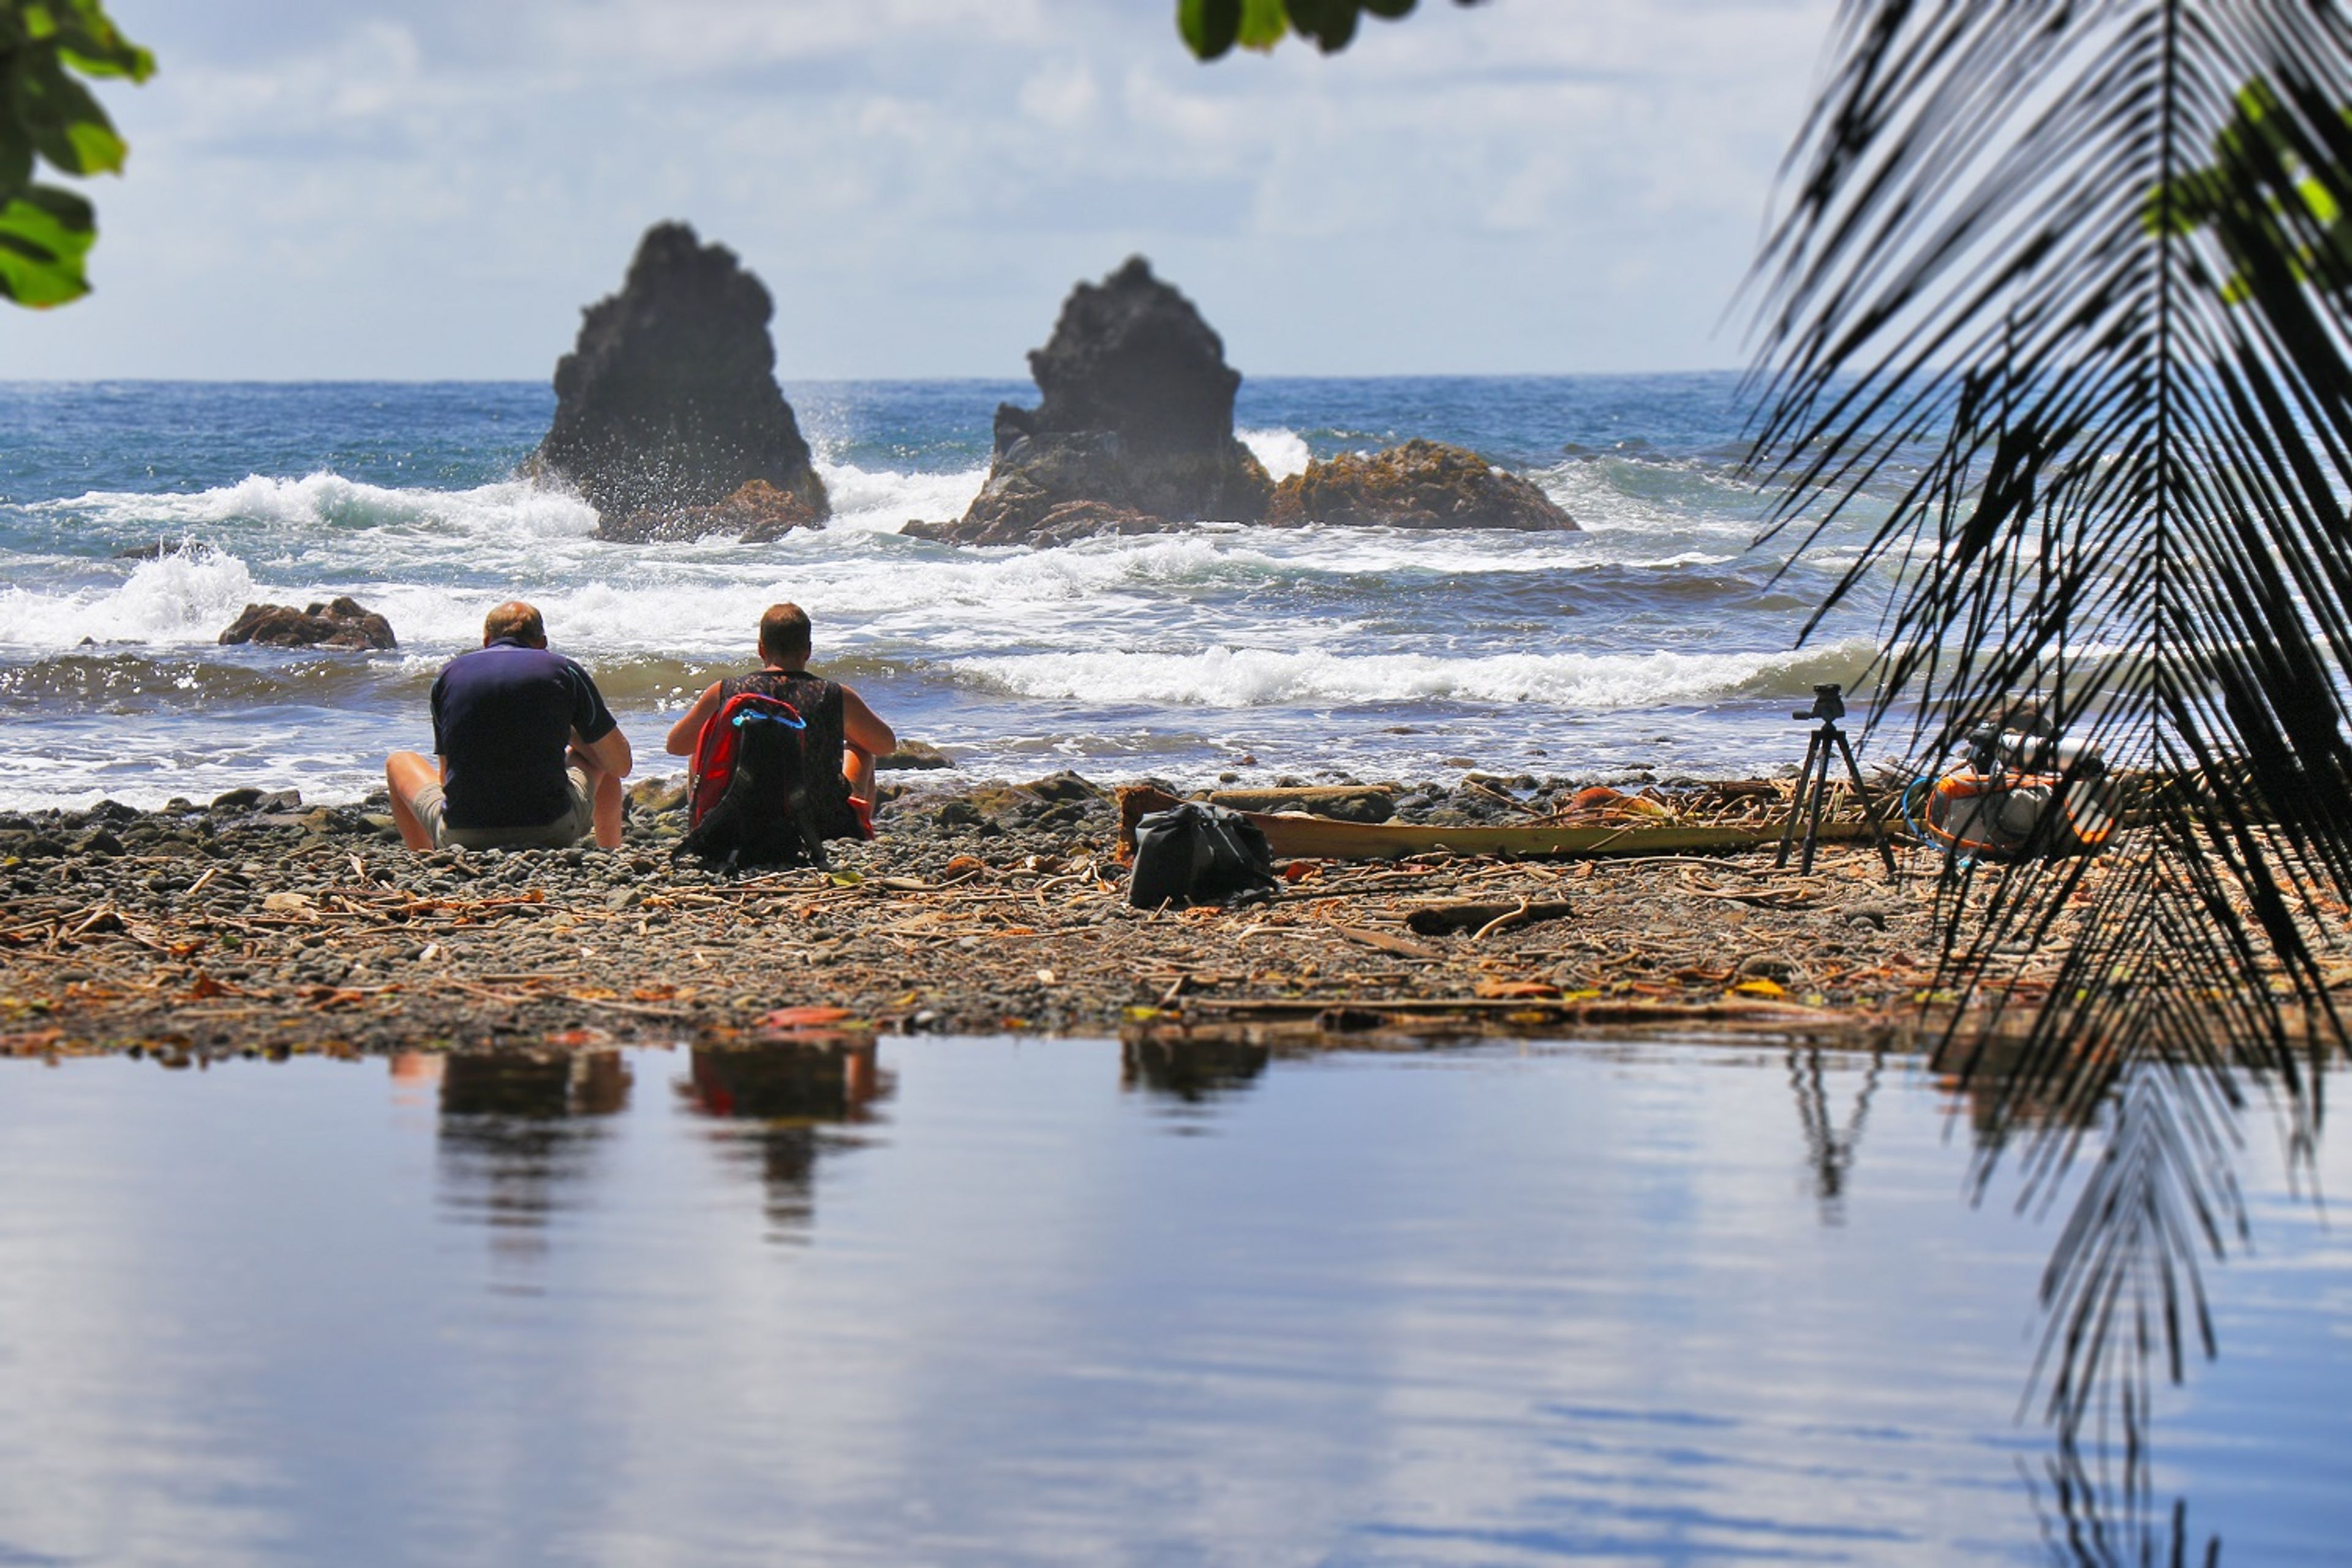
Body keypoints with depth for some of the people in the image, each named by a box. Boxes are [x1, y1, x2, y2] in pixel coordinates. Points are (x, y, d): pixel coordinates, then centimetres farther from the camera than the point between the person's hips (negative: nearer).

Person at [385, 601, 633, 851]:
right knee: (601, 757, 31)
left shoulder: (450, 674, 9)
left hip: (463, 840, 1)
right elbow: (621, 766, 12)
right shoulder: (564, 671, 3)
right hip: (554, 836, -1)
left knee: (398, 763, 30)